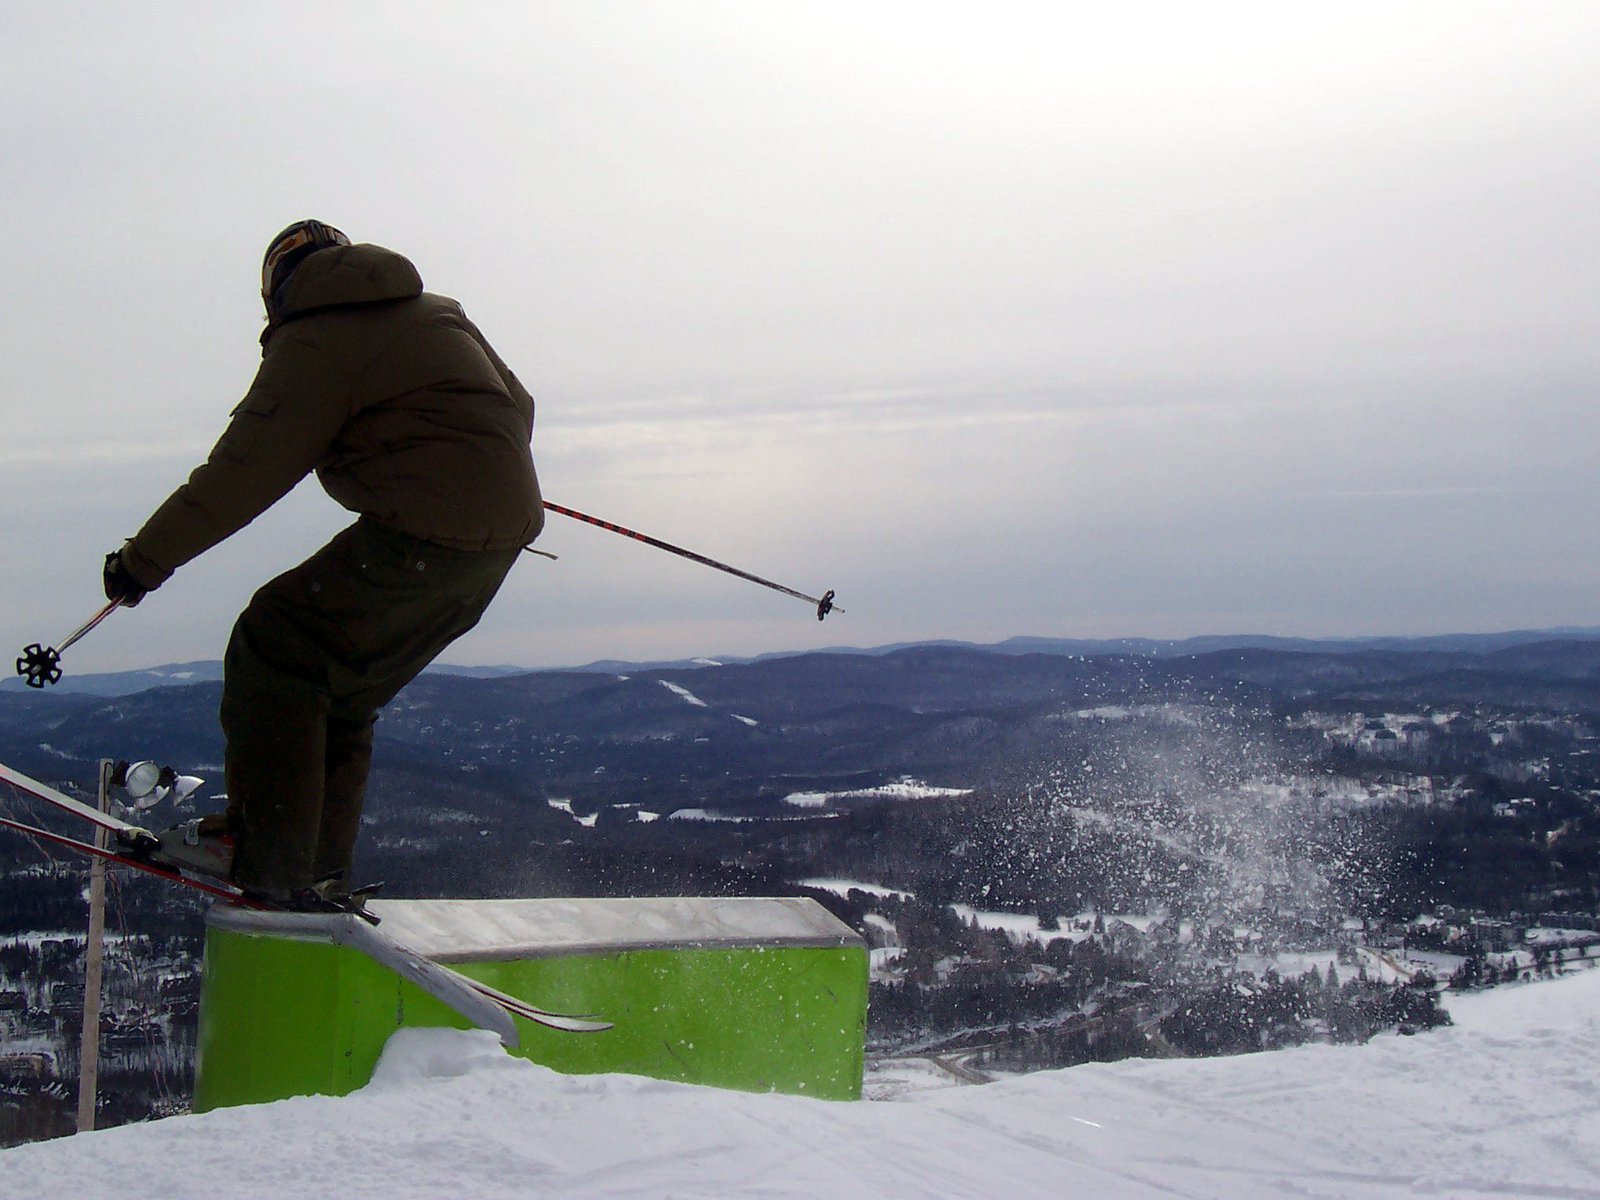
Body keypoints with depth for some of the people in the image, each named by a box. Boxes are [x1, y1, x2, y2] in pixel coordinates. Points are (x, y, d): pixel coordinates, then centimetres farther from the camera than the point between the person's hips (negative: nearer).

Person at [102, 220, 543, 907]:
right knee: (342, 690, 18)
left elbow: (244, 472, -8)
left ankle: (268, 851, -6)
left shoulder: (313, 343, -4)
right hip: (502, 532, 9)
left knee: (275, 647, -3)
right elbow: (517, 407, 29)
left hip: (423, 540, -9)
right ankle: (319, 867, 18)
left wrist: (145, 559, 0)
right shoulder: (439, 314, 20)